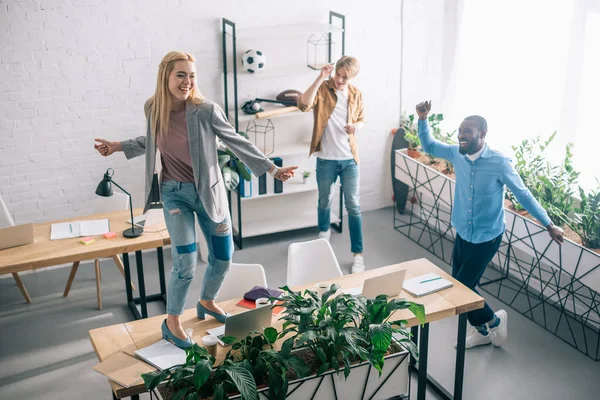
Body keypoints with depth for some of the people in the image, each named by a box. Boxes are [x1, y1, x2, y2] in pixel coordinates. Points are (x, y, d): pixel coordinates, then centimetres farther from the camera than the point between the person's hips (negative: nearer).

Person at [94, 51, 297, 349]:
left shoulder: (207, 110, -17)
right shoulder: (153, 109, -7)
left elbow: (237, 142, -8)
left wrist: (272, 169, -10)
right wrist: (119, 146, 13)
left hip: (208, 191, 0)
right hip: (175, 193, 0)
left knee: (222, 258, 11)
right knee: (186, 262, -8)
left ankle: (207, 302, 42)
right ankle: (171, 322, 16)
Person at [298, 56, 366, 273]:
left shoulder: (356, 94, 1)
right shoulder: (322, 89, -9)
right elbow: (303, 104, -29)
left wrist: (357, 127, -8)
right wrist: (320, 78, -31)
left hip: (349, 159, 1)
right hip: (326, 159, -1)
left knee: (353, 206, 1)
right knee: (325, 201, 18)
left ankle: (358, 254, 9)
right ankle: (324, 231, 48)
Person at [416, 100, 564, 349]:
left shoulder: (500, 163, -22)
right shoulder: (457, 154, -7)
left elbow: (523, 195, -12)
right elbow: (429, 146, 9)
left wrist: (549, 225, -7)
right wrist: (423, 119, -8)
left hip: (486, 239, -6)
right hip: (462, 234, 6)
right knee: (458, 286, 14)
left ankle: (493, 320, 24)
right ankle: (483, 331, 37)